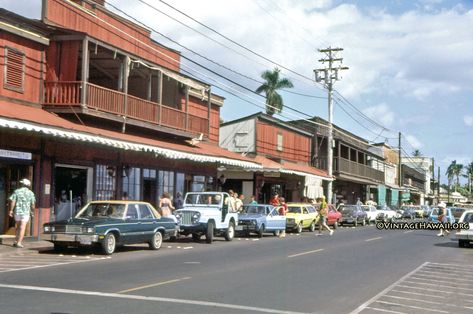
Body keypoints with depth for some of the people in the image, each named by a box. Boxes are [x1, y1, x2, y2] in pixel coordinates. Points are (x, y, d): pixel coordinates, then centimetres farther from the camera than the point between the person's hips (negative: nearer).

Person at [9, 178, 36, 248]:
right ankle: (19, 242, -8)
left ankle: (16, 240, 22)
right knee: (22, 227, -1)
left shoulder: (16, 191, -1)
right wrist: (32, 211, 16)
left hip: (17, 211, 2)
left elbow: (12, 201, -7)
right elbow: (33, 204, 1)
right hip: (26, 212, -2)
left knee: (17, 226, 20)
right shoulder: (30, 193, -1)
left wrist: (11, 210, 0)